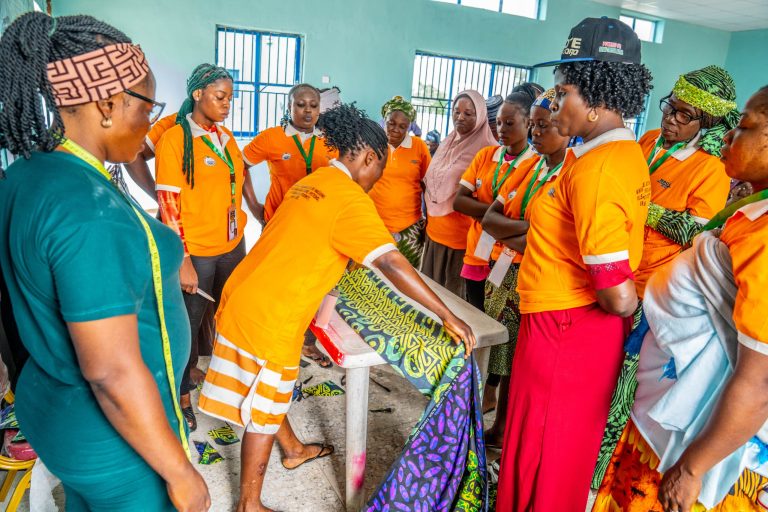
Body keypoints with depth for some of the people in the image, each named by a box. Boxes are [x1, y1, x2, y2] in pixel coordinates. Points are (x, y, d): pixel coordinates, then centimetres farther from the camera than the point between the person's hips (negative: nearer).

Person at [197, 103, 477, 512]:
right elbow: (391, 263, -27)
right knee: (262, 411, 7)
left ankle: (294, 450, 47)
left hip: (243, 297, 9)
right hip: (269, 315, -9)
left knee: (266, 391, 24)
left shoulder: (313, 182, 12)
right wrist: (447, 316, -24)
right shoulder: (350, 198, -17)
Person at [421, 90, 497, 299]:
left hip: (462, 234, -7)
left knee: (455, 294, 5)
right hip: (434, 230, 7)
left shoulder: (487, 149, -11)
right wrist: (428, 216, 16)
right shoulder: (447, 143, 12)